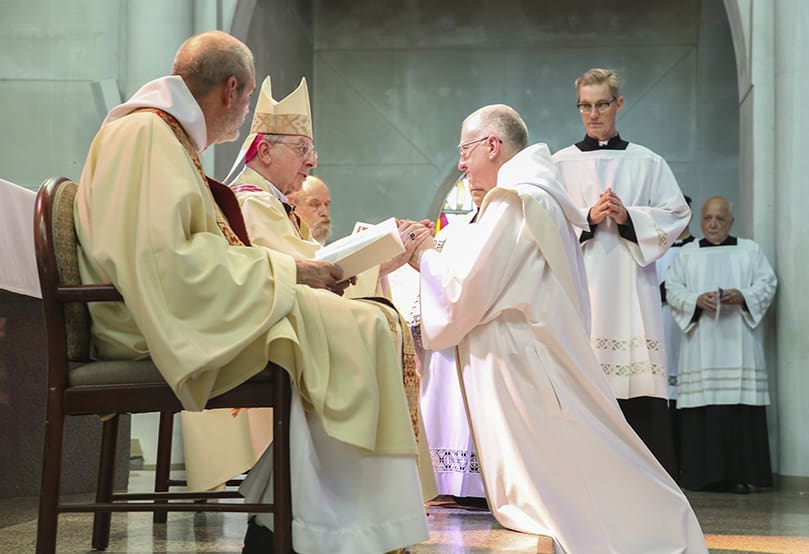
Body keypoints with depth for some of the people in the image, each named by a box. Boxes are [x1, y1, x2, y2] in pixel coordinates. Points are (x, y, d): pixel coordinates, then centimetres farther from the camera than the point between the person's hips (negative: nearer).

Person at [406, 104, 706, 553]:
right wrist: (436, 255, 19)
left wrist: (426, 255, 3)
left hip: (522, 375, -10)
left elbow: (465, 294, -13)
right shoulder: (540, 198, 18)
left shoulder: (512, 201, -12)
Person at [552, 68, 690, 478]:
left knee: (641, 391, -6)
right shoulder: (561, 164, 12)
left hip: (631, 287, 0)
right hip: (580, 287, 0)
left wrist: (628, 217, -8)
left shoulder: (646, 163, 13)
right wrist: (588, 217, -11)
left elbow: (676, 215, 7)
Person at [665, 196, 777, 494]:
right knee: (703, 407, -8)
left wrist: (742, 296, -12)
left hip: (738, 343, 0)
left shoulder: (750, 250, 15)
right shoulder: (686, 253, 16)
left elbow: (767, 283, 7)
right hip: (701, 344, 0)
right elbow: (672, 288, 7)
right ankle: (705, 473, -5)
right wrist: (697, 300, -12)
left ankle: (741, 474, -7)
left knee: (741, 406, -8)